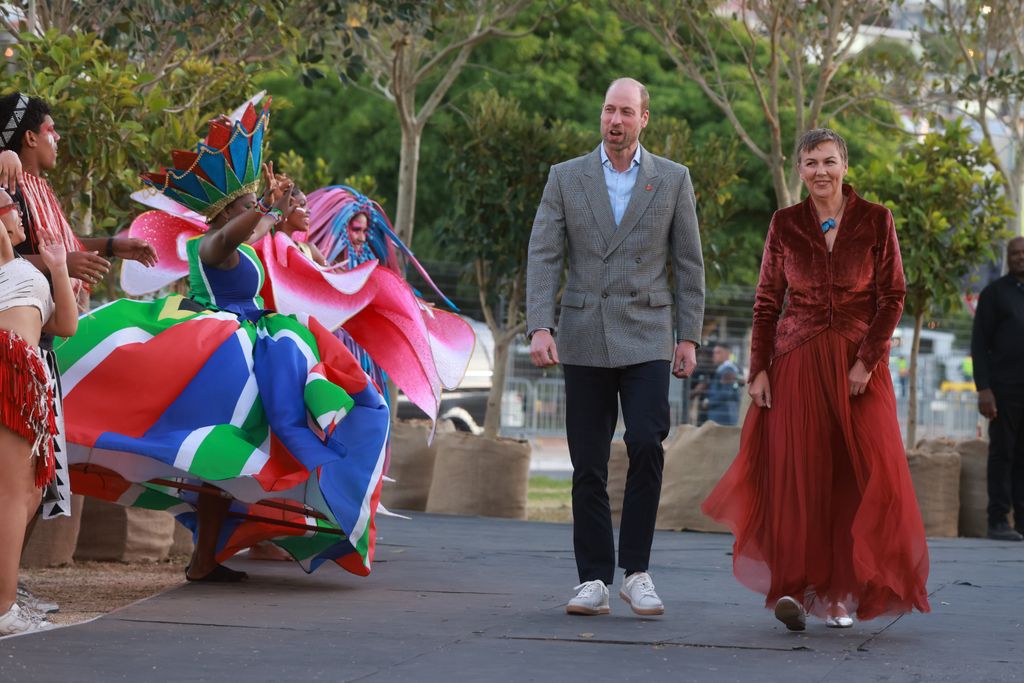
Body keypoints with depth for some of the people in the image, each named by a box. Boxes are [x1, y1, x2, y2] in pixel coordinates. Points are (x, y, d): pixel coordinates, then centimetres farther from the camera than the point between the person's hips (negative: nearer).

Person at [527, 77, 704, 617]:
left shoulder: (673, 179, 6)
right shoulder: (566, 178, 6)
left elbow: (688, 264, 7)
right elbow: (543, 257, 0)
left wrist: (688, 338, 1)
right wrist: (540, 328, -12)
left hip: (646, 338, -1)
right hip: (584, 339, 1)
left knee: (646, 445, -17)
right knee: (588, 465, 2)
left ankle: (635, 571, -6)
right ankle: (593, 581, 8)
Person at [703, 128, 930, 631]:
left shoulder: (875, 221, 2)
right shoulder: (785, 224, 7)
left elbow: (893, 297, -1)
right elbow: (767, 302, 7)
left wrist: (867, 361, -11)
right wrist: (759, 368, -2)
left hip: (858, 366, -1)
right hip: (796, 363, 1)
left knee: (860, 477, -6)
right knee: (798, 476, -6)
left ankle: (842, 594, 3)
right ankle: (796, 590, -8)